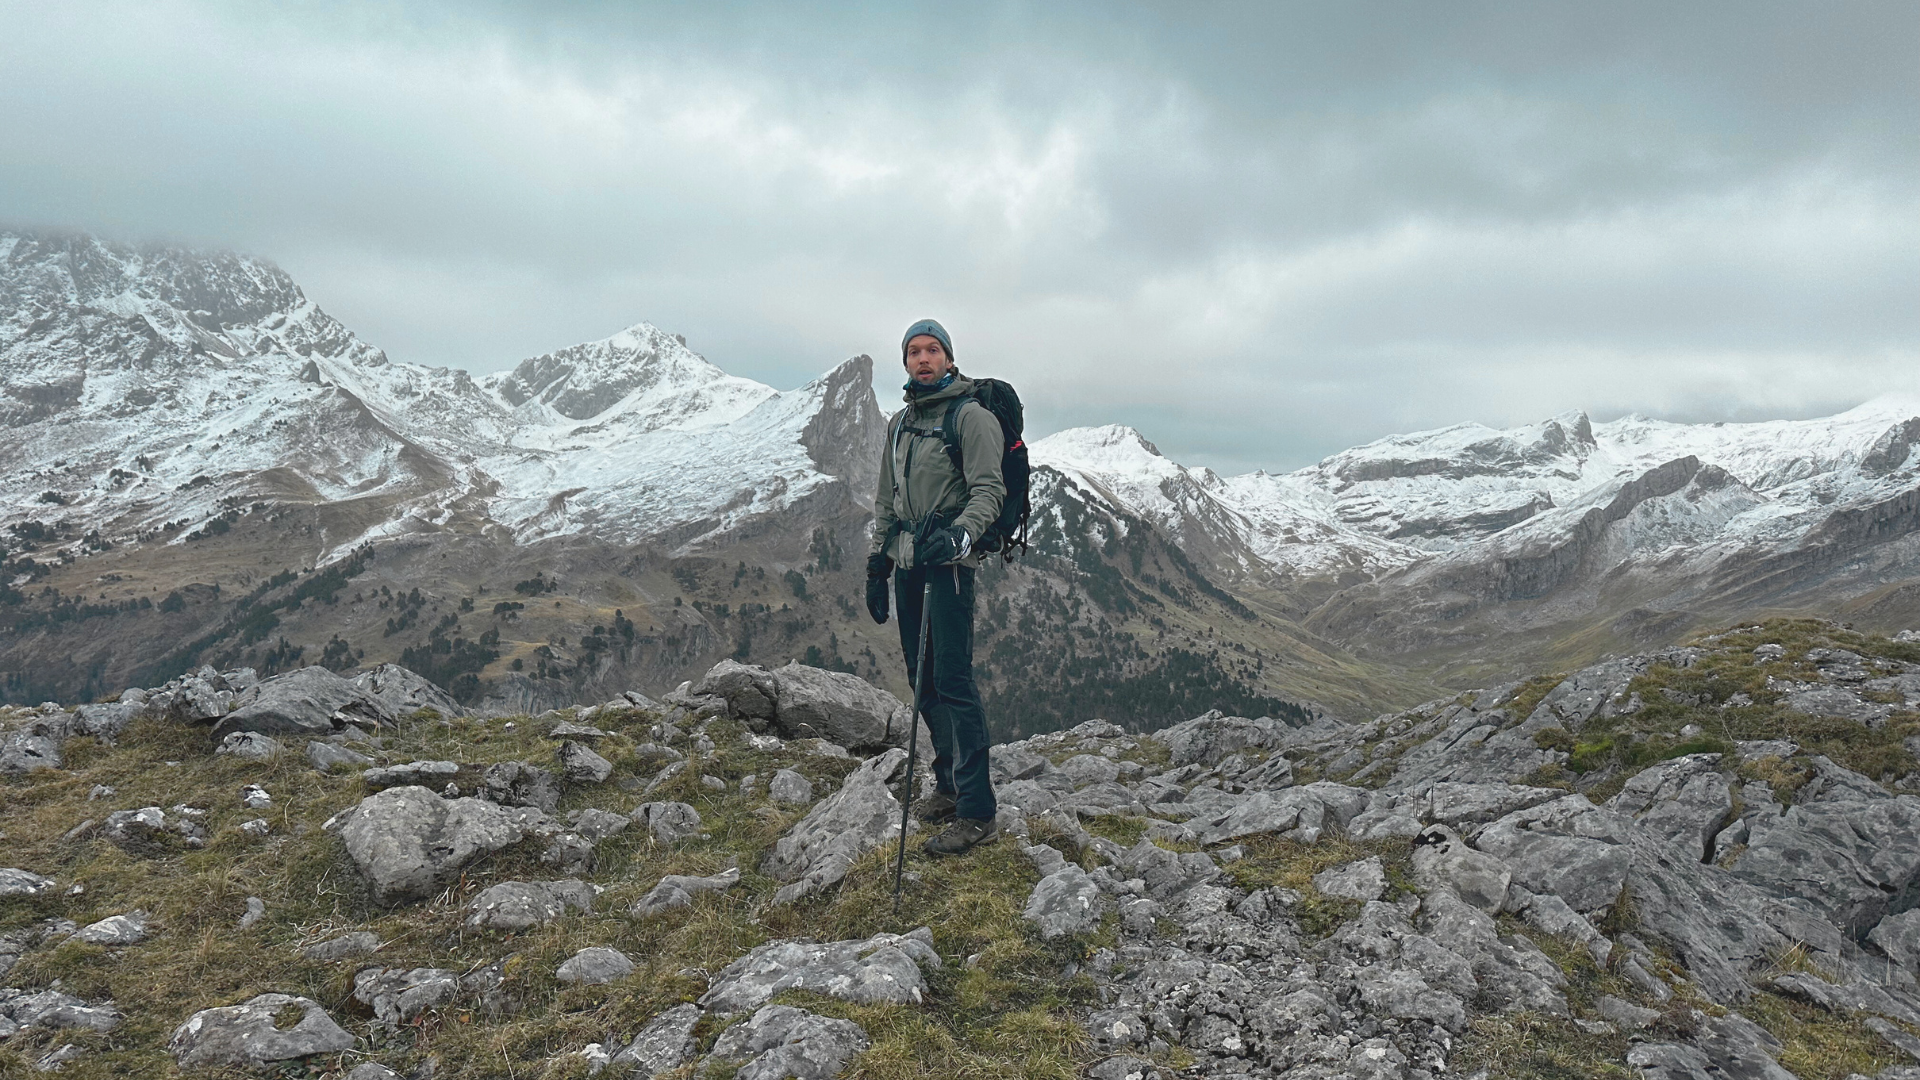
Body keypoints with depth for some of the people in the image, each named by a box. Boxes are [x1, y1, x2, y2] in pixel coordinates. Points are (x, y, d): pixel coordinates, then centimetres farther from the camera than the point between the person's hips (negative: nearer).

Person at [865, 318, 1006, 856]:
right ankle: (950, 785, 21)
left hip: (949, 560, -8)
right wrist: (878, 565, 18)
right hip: (907, 561, 8)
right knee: (922, 676, 10)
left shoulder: (970, 415, -5)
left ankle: (978, 812, -10)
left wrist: (957, 535, -30)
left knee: (953, 679, -12)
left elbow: (989, 490, -14)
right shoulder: (899, 423, 18)